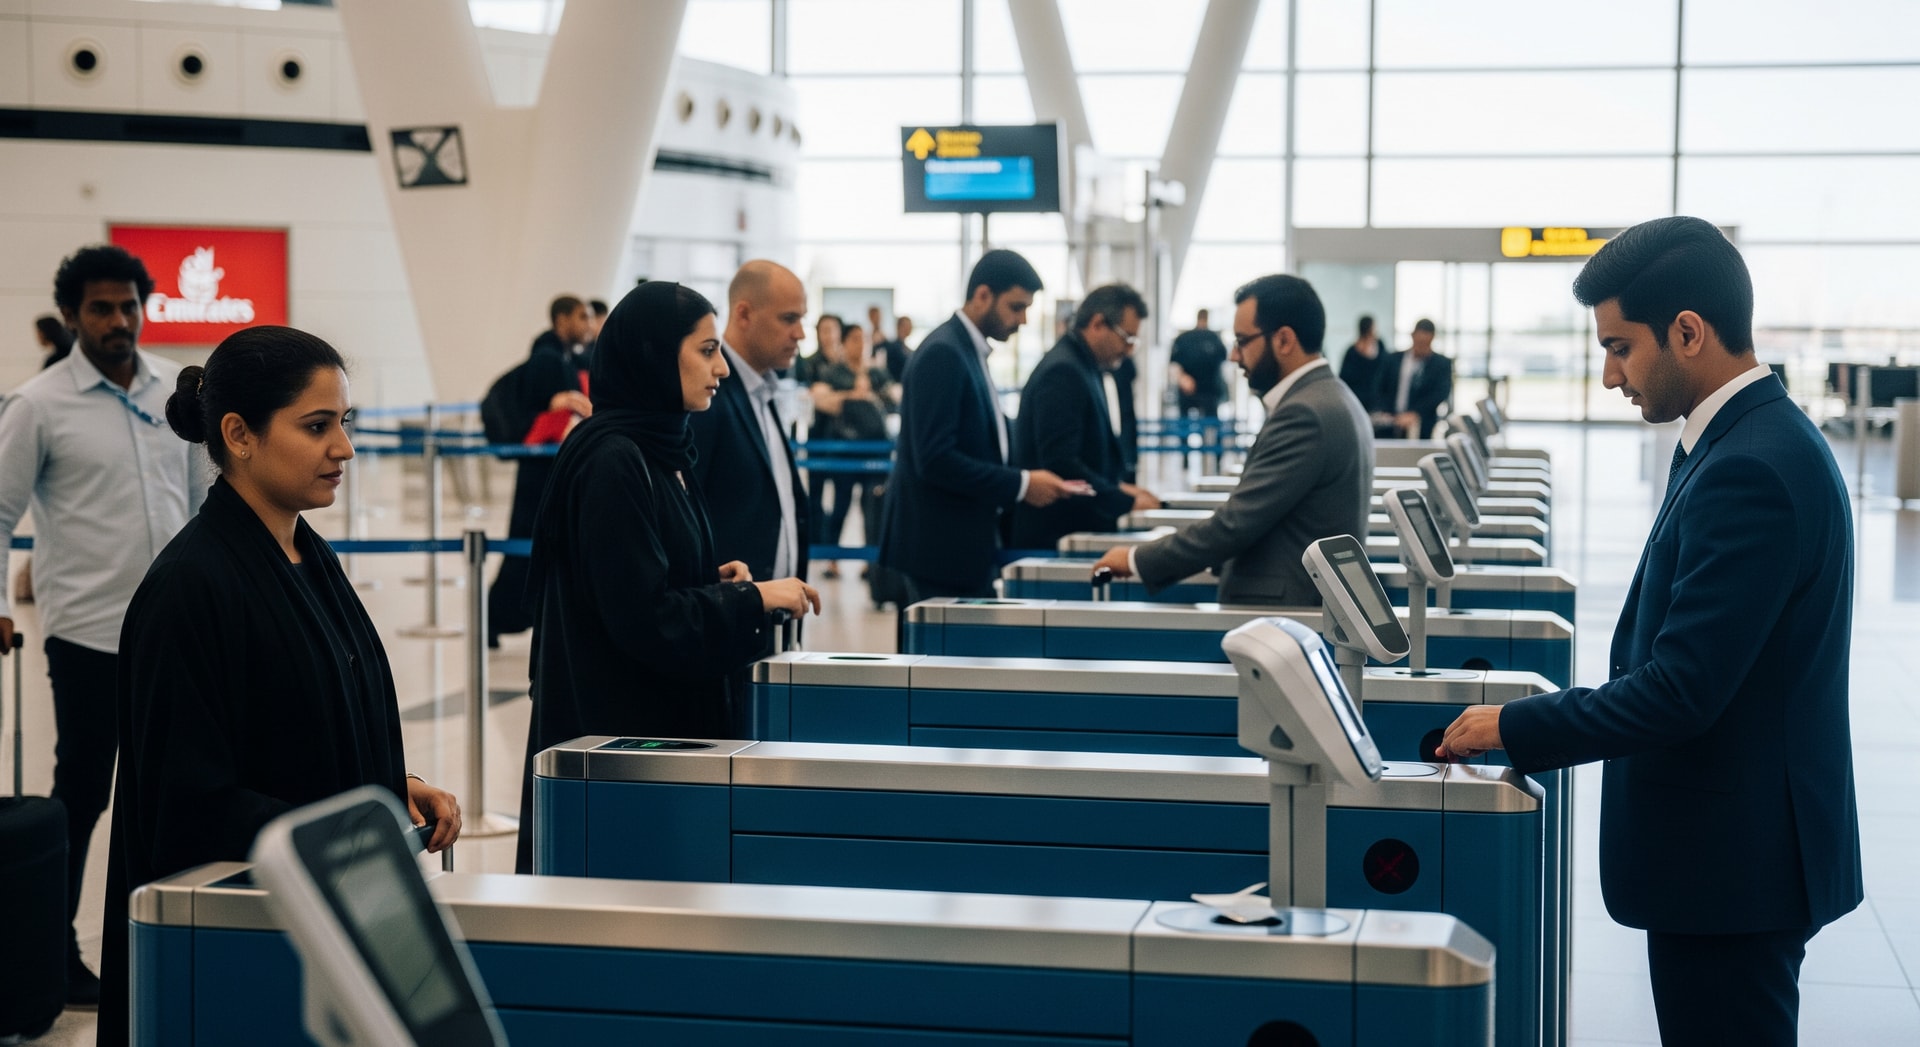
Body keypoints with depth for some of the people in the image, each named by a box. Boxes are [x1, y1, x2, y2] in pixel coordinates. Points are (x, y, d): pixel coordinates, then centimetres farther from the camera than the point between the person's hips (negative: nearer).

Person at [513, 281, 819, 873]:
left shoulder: (663, 451, 11)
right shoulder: (612, 463, -17)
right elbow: (641, 617, -21)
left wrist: (717, 582, 3)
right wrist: (753, 599, -14)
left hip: (672, 721, 9)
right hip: (616, 727, -9)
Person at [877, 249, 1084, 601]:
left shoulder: (968, 351, 14)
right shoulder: (942, 354, -15)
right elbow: (934, 459, -23)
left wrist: (1029, 481, 7)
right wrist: (1020, 484, -19)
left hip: (968, 545, 10)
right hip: (940, 548, -10)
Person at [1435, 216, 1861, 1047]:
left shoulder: (1750, 469, -23)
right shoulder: (1754, 440, 10)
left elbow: (1682, 689, -25)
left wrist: (1516, 729, -15)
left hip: (1732, 859, -10)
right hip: (1736, 848, 10)